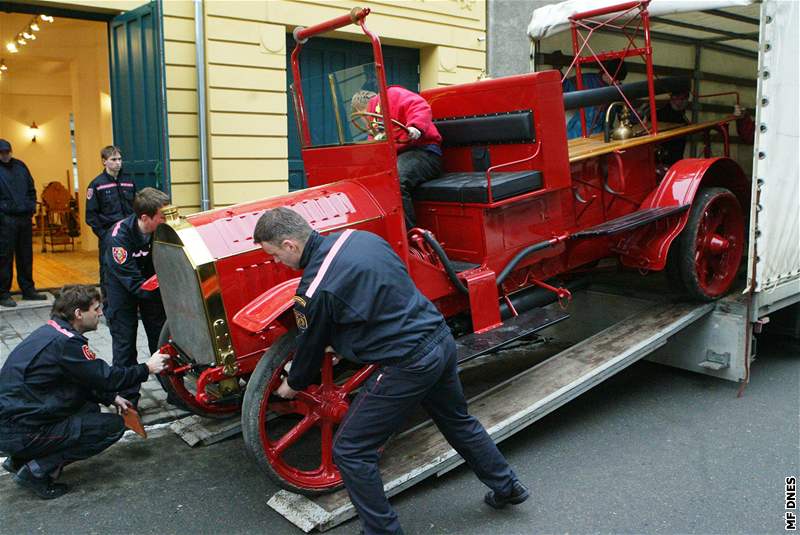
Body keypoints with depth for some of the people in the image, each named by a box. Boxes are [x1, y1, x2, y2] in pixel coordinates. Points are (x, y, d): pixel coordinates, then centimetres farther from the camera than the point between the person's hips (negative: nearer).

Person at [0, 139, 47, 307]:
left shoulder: (20, 165, 12)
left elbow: (31, 189, 18)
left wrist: (31, 207, 8)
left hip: (25, 218, 5)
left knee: (26, 256, 12)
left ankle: (28, 289, 22)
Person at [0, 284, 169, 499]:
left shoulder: (50, 332, 10)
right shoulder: (66, 341, -19)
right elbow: (107, 378, -15)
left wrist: (112, 397, 13)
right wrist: (147, 368, -3)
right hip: (22, 433, -9)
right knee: (114, 426, -8)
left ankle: (21, 459, 14)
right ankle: (37, 470, -6)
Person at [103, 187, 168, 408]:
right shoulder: (119, 238, -34)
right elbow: (135, 284, -34)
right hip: (123, 285, -3)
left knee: (161, 338, 8)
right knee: (124, 342, 1)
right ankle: (128, 400, 11)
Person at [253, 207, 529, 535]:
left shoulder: (315, 291, -19)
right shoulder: (359, 236, 3)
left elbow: (311, 347, -2)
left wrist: (292, 385, 19)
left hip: (408, 366, -9)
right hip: (440, 337, 9)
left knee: (350, 450, 7)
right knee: (457, 420, 31)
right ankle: (506, 487, 50)